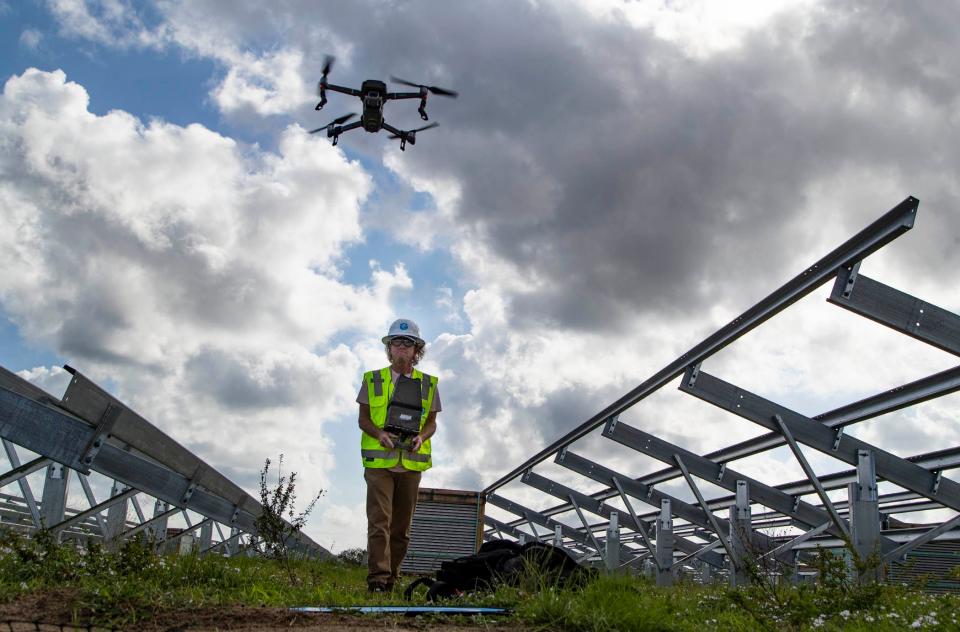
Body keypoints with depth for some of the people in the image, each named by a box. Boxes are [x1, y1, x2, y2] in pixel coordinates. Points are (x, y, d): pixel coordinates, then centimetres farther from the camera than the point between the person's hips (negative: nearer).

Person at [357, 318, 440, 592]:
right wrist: (379, 433, -14)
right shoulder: (372, 380, 6)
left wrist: (421, 437, -11)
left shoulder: (428, 384, 9)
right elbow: (363, 418, 6)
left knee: (402, 526, 8)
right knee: (379, 521, -12)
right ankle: (377, 579, -13)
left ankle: (391, 579, 17)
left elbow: (431, 422, 11)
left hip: (411, 463, 2)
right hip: (379, 461, -2)